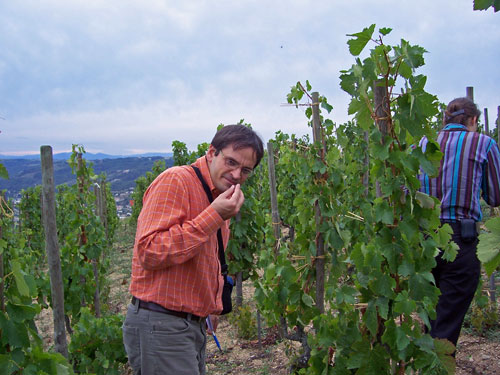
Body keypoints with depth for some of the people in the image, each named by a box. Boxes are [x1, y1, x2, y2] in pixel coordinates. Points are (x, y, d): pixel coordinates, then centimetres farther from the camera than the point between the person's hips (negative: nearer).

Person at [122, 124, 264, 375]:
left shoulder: (219, 198, 14)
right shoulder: (176, 181, -14)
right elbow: (149, 252, -24)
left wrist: (211, 307, 15)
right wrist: (214, 216, -24)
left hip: (194, 324, 9)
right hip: (160, 326, -9)